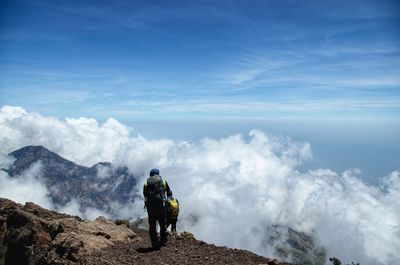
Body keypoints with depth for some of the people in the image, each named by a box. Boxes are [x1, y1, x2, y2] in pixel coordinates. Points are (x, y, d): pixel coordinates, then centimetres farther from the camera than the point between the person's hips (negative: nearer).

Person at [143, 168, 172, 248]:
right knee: (162, 224, 15)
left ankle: (154, 242, 11)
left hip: (150, 206, 1)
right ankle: (163, 240, 20)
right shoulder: (163, 181, 9)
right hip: (161, 205, -1)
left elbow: (145, 195, 12)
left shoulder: (146, 183, 10)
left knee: (152, 225, 9)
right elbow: (169, 193, 17)